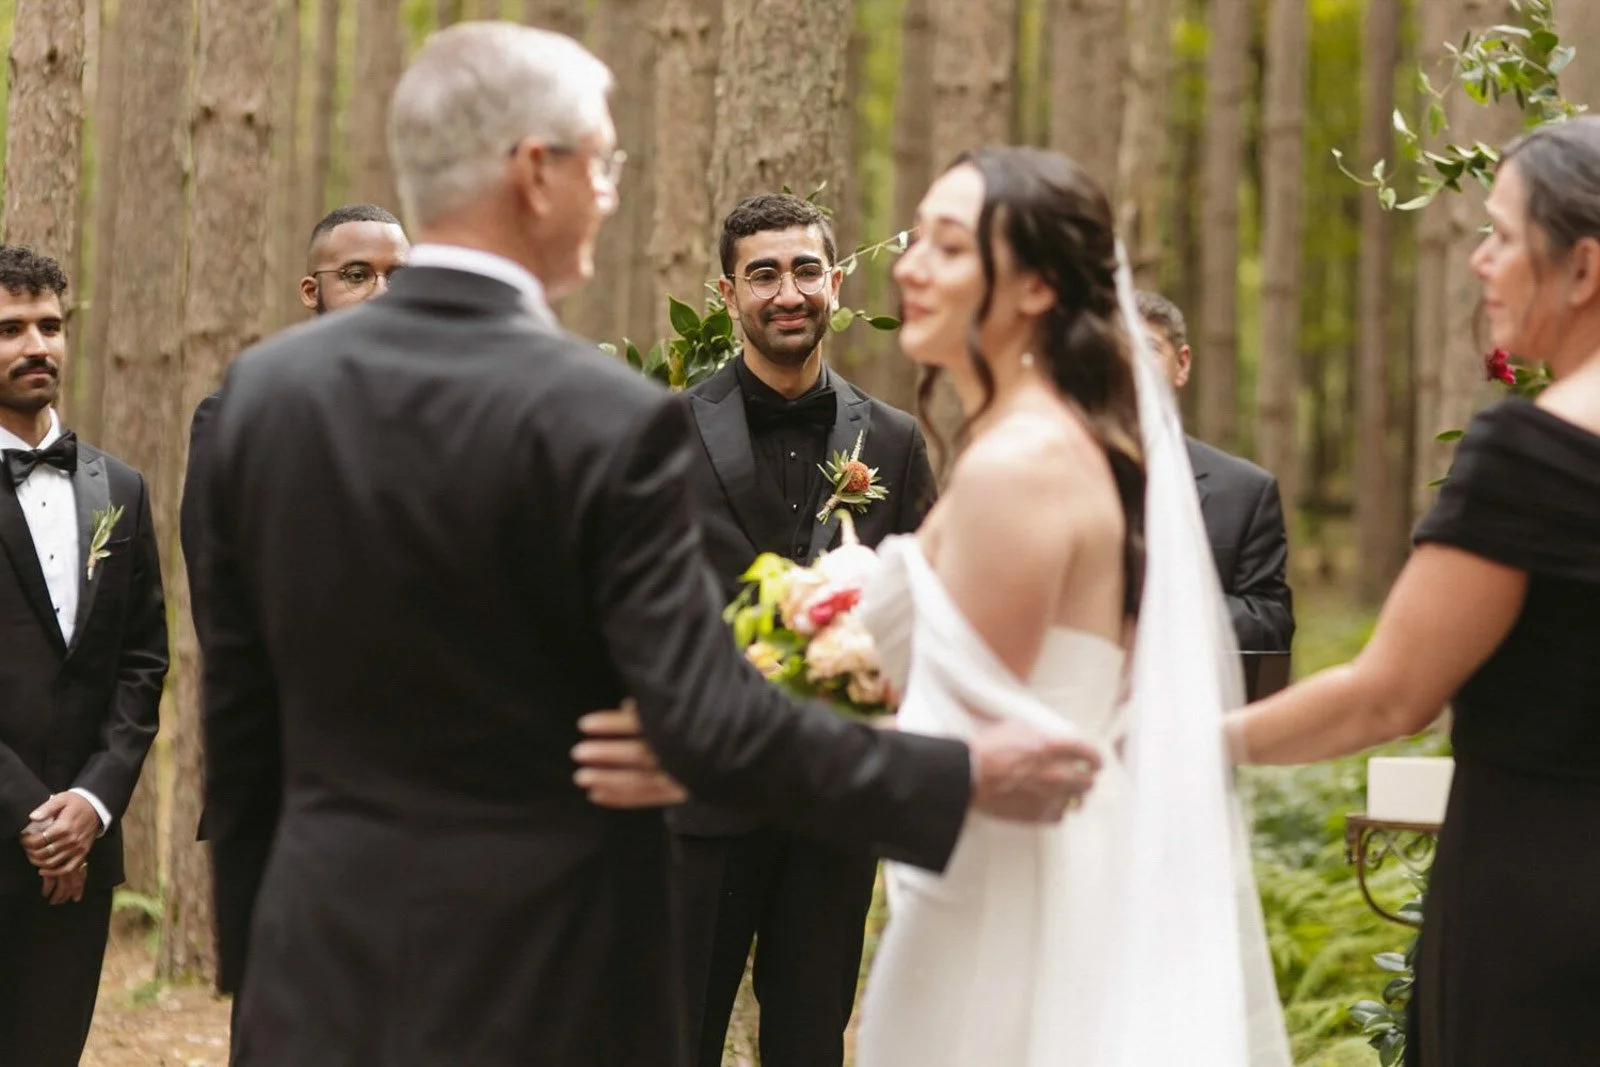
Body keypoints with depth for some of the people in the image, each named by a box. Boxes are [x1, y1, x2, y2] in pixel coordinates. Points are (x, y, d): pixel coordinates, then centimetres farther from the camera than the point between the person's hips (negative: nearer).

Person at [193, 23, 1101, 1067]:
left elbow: (236, 719, 7)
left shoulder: (265, 385, 0)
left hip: (324, 970, 5)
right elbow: (713, 722, -19)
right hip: (542, 983, -4)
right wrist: (964, 780, -8)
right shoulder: (607, 420, -16)